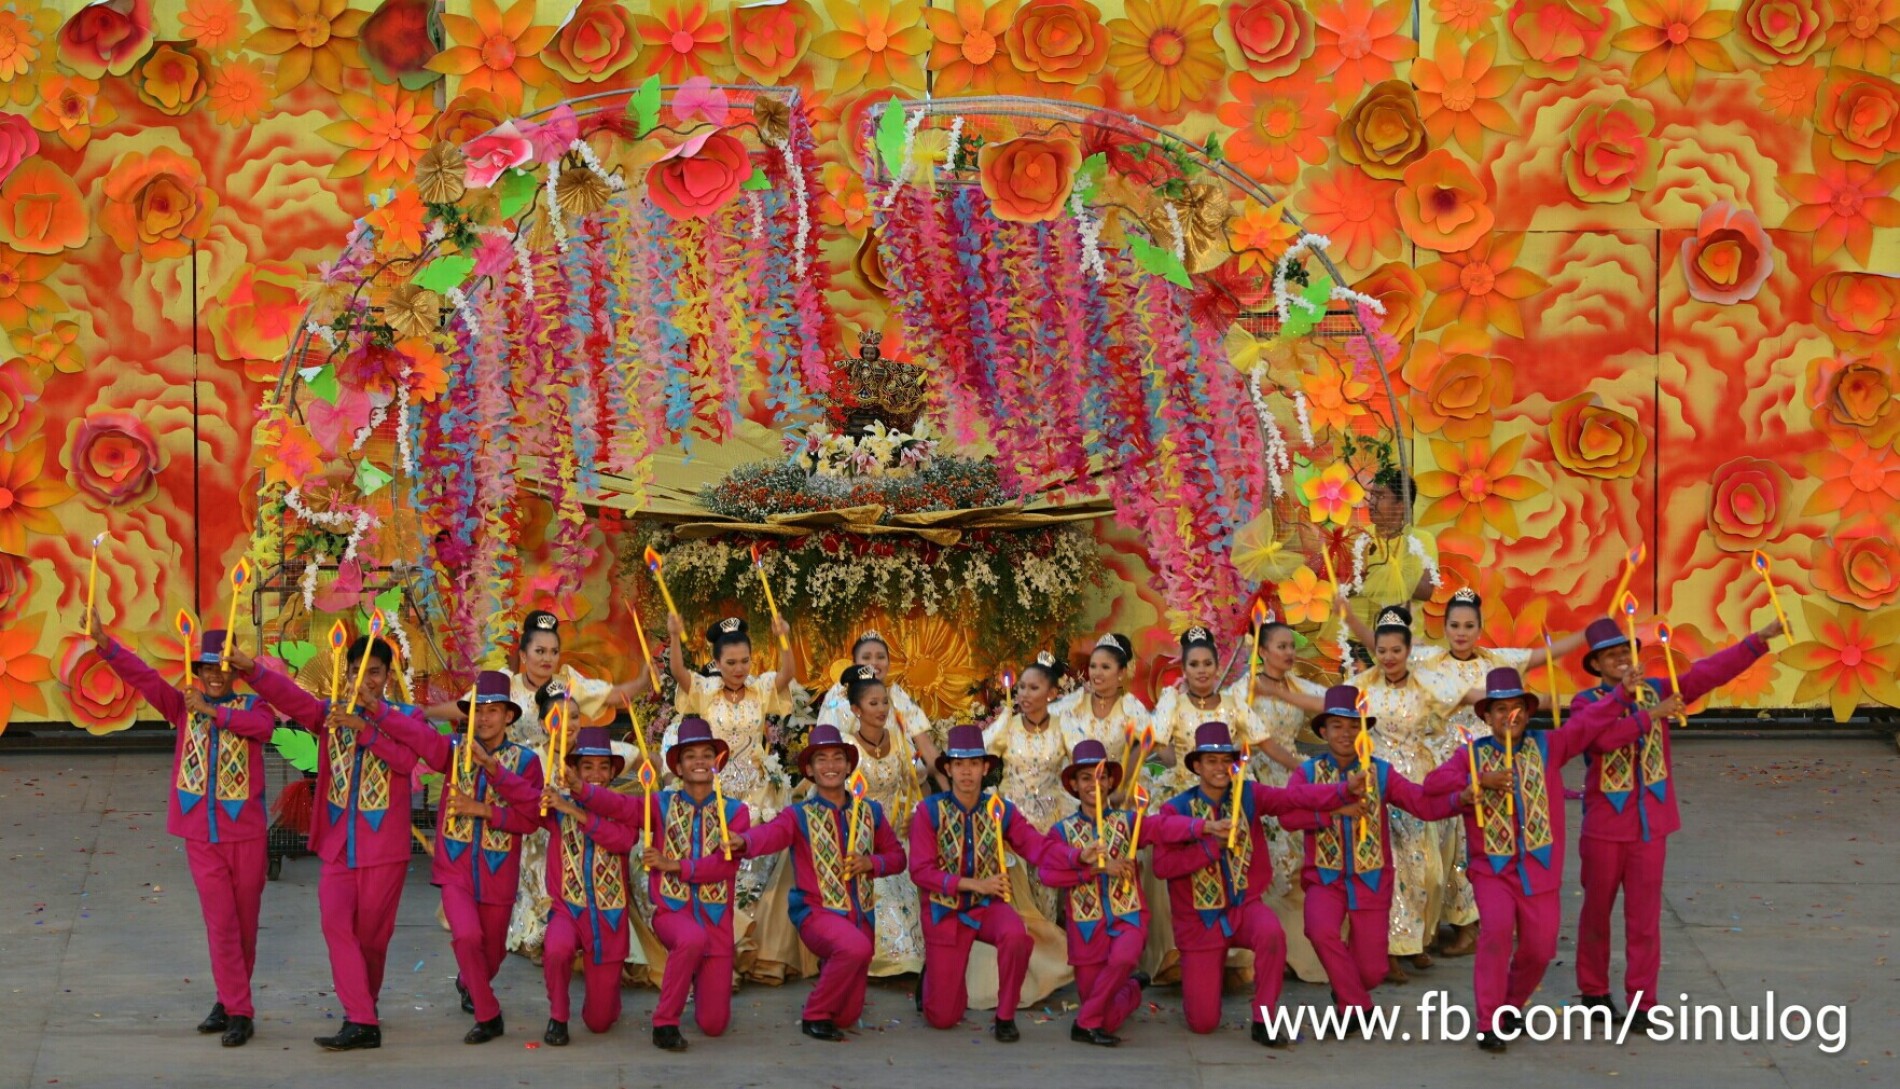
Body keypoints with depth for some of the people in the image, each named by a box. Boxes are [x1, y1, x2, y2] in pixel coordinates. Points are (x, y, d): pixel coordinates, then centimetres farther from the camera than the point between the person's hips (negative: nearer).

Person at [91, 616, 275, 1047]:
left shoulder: (251, 706, 0)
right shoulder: (183, 707, 4)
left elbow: (263, 724, -24)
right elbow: (142, 676, -9)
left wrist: (212, 711, -32)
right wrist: (104, 643, -24)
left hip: (246, 833, 0)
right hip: (201, 835, 1)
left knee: (245, 923, 8)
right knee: (221, 923, -3)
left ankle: (231, 1001, 21)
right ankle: (237, 1011, 2)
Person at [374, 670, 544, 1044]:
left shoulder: (525, 760, -3)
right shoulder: (454, 750, 1)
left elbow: (531, 818, -9)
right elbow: (412, 731, -12)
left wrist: (484, 810, -18)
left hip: (498, 873, 0)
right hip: (456, 869, 0)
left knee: (491, 951, 14)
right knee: (467, 936, -23)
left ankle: (469, 984, 51)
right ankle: (487, 1016, -5)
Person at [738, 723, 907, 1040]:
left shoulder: (869, 812, 10)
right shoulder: (799, 816, -3)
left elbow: (897, 856, 16)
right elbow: (770, 834, -24)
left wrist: (871, 864, -7)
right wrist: (743, 842, -48)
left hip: (860, 915, 4)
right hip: (817, 912, -4)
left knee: (847, 1016, 4)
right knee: (856, 947, -38)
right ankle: (815, 1015, -16)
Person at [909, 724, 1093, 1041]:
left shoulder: (1002, 810, -3)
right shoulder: (929, 811, -12)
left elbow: (1039, 846, -14)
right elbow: (921, 871, -16)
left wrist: (1078, 857, -32)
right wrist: (973, 884, -24)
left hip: (988, 906, 2)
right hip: (944, 910, -2)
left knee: (1016, 934, -36)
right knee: (942, 1017, -2)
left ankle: (1005, 1017, -13)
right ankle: (933, 974, 37)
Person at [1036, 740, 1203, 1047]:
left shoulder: (1127, 822, 5)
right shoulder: (1064, 831, 4)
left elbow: (1165, 826, -15)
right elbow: (1049, 873, -11)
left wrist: (1205, 826, -34)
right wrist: (1098, 867, -19)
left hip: (1128, 919, -1)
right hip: (1087, 926, 1)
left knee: (1123, 958, -35)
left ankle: (1087, 1023, -14)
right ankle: (1131, 988, 38)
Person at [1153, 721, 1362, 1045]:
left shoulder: (1248, 796, -3)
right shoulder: (1177, 809, -8)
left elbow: (1297, 797, -19)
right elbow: (1162, 865, -20)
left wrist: (1344, 790, -35)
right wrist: (1211, 845, -26)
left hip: (1244, 906, 1)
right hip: (1199, 920, -1)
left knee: (1271, 933, -36)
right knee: (1203, 1024, -2)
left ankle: (1263, 1022, -18)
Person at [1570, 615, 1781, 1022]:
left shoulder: (1656, 691, 4)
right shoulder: (1586, 702, -6)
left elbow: (1708, 673, -6)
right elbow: (1598, 737, -27)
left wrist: (1758, 641, -16)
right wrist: (1622, 693, -38)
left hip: (1651, 826, 2)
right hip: (1604, 827, -2)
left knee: (1644, 918, 3)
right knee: (1597, 912, 11)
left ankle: (1642, 1001, 10)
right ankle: (1594, 989, 27)